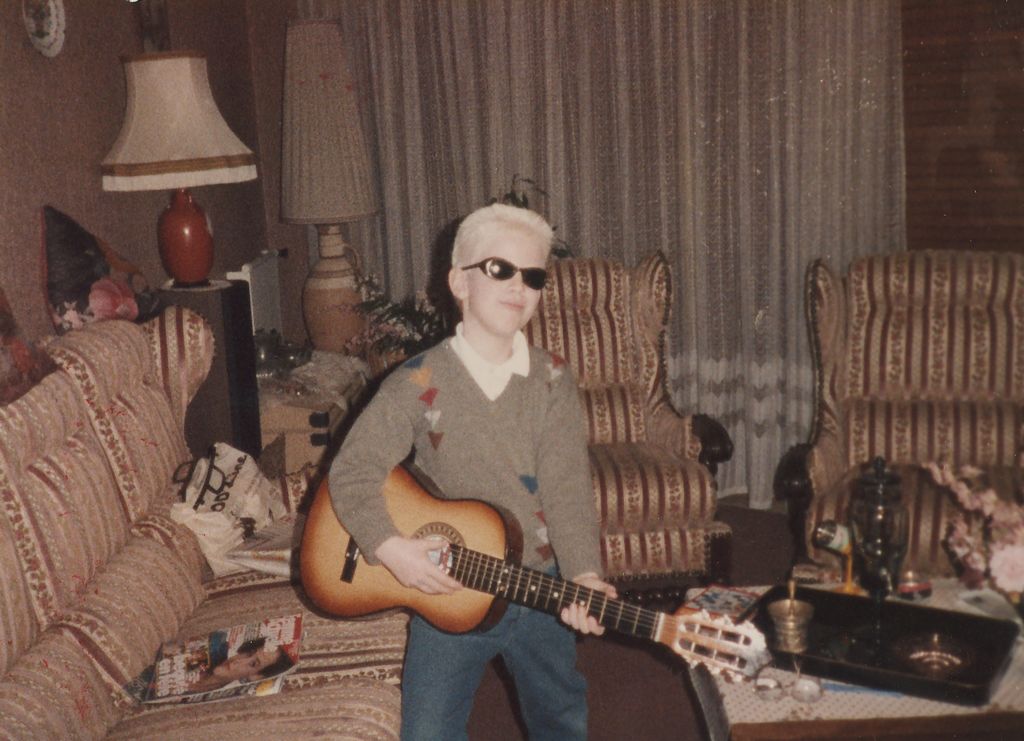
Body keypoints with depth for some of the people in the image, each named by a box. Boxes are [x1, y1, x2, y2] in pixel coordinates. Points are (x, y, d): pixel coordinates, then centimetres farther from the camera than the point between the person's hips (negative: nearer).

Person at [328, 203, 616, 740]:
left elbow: (567, 487, -15)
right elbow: (351, 473, -11)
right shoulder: (419, 383, -11)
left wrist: (582, 574, -29)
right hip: (447, 591, -2)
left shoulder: (552, 380, -6)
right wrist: (389, 547, -26)